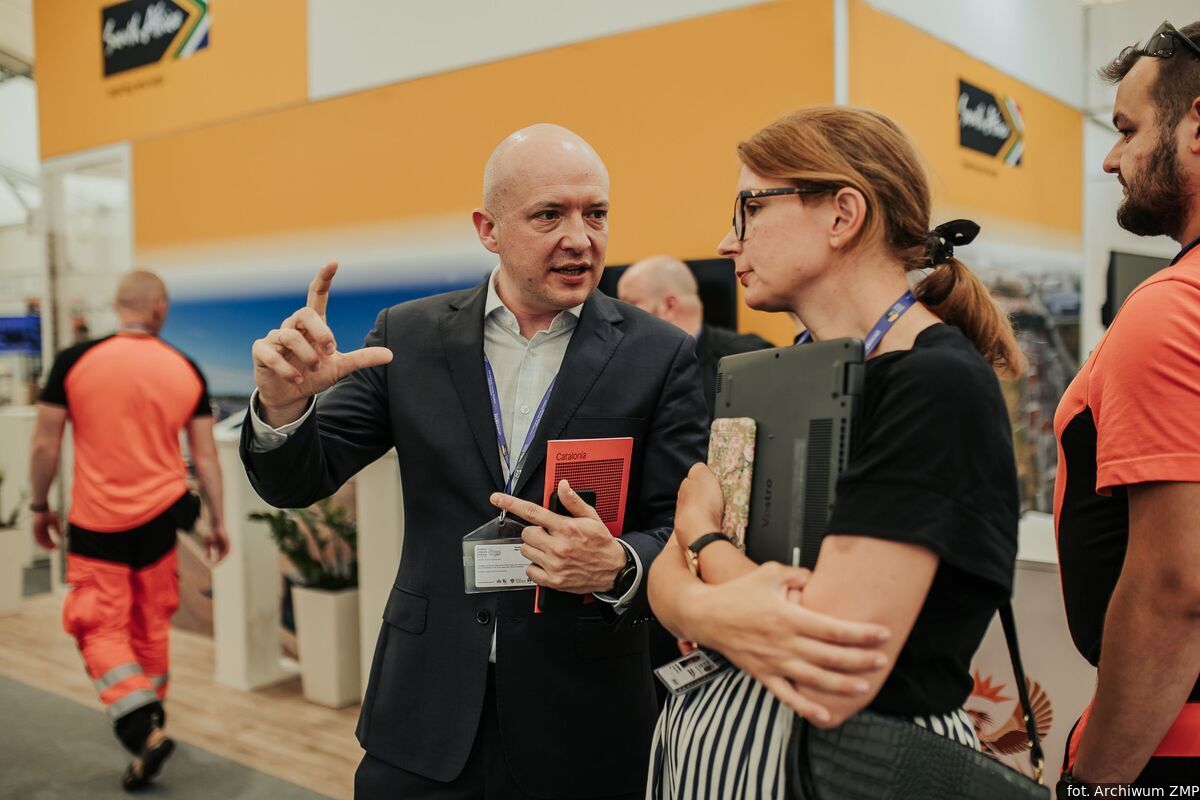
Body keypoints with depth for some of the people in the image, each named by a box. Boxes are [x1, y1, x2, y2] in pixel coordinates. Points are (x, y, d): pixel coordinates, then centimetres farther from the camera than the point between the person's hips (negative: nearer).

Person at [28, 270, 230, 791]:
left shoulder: (75, 361, -8)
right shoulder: (186, 370, -1)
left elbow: (45, 444, -4)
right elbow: (205, 455, 2)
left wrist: (40, 506, 11)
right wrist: (217, 522, 10)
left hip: (96, 522, -3)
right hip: (160, 516, 3)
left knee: (101, 629, 5)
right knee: (151, 626, 16)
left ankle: (144, 731, -9)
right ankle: (150, 722, 30)